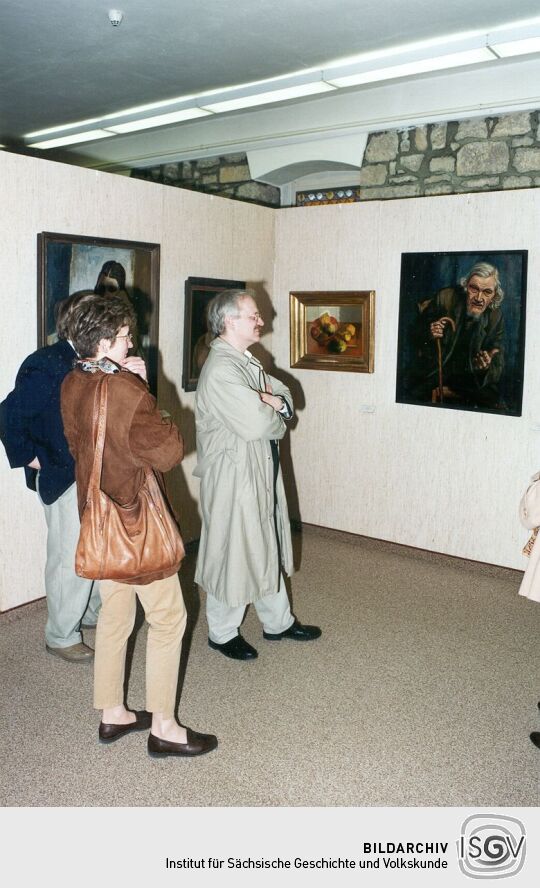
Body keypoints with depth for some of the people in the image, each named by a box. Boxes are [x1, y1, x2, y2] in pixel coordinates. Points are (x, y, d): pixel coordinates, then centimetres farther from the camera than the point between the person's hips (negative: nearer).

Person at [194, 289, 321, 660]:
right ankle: (222, 633, 24)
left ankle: (278, 622, 36)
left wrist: (275, 401, -14)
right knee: (233, 553, 4)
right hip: (233, 476, -10)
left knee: (268, 547, 19)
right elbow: (256, 423, -29)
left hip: (261, 471, 10)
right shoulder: (220, 369, -22)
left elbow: (286, 397, 10)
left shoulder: (247, 361, 11)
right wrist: (275, 416, -7)